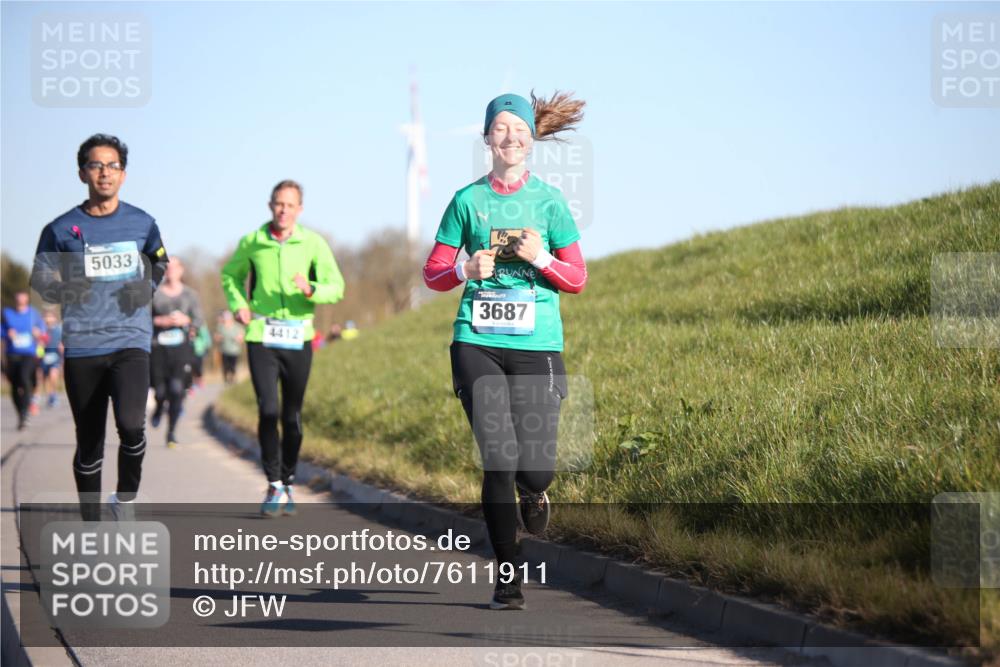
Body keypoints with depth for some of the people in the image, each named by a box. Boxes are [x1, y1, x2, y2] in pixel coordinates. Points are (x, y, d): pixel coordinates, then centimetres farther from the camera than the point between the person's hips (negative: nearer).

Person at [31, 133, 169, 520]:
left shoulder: (142, 224, 6)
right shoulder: (62, 229, 3)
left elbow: (158, 265, 22)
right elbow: (40, 280, 9)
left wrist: (147, 287, 0)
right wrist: (65, 290, -13)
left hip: (131, 342, 0)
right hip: (81, 347, 1)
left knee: (131, 424, -24)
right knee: (88, 443, 5)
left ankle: (125, 499, 2)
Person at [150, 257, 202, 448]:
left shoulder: (190, 294, 8)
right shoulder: (154, 293, 4)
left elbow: (198, 319, 8)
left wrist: (186, 320, -11)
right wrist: (160, 321, -13)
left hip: (181, 347, 0)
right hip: (158, 346, 0)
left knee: (177, 389, -12)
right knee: (160, 390, 1)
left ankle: (171, 432, -3)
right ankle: (159, 407, 40)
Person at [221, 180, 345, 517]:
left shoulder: (313, 244, 0)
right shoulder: (251, 243, 3)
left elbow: (336, 287, 0)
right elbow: (230, 275, 22)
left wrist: (311, 290, -20)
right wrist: (238, 304, 5)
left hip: (298, 338, 0)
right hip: (261, 337, 0)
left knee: (293, 417, 7)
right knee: (268, 411, -13)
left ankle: (287, 483, 22)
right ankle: (274, 485, -4)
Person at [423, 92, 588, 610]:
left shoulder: (548, 201, 6)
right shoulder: (467, 200, 7)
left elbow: (577, 279, 7)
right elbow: (433, 274, 11)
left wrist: (541, 259, -12)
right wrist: (468, 268, -9)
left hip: (536, 346, 0)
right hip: (477, 344, 0)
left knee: (535, 469, -8)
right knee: (498, 461, -8)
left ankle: (533, 492, 32)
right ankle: (507, 577, 5)